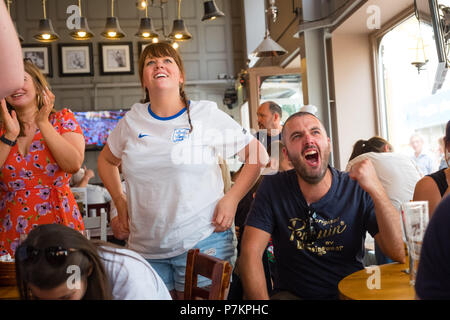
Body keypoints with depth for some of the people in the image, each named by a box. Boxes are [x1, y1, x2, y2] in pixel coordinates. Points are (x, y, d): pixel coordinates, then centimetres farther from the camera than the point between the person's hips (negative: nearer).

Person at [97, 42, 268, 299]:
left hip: (201, 241, -3)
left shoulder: (207, 115, -3)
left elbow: (258, 156, 1)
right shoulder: (132, 120, 8)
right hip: (145, 247, 3)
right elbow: (106, 160, 25)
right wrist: (119, 200, 12)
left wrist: (232, 199, -6)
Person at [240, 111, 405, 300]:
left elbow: (398, 254, -12)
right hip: (292, 293, 0)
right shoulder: (273, 188, -4)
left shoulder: (357, 188, -5)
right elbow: (251, 252, -10)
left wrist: (376, 189, -24)